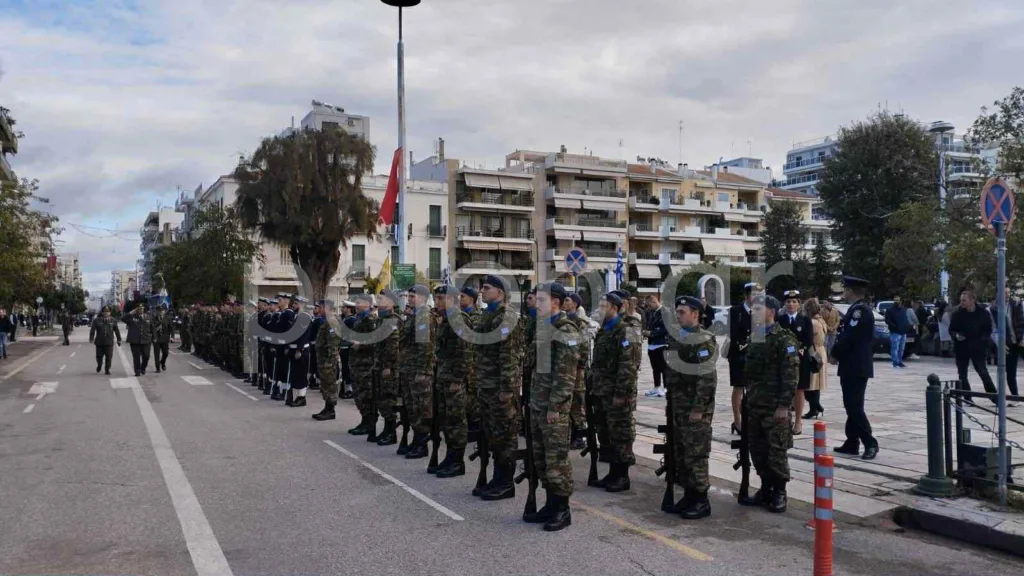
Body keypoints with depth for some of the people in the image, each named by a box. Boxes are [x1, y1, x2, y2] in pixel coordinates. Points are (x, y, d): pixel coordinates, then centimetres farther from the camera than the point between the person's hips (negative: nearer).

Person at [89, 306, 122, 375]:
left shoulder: (113, 321, 6)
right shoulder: (97, 320, 1)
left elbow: (117, 331, 9)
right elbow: (92, 330, -4)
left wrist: (119, 340, 10)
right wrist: (91, 339, -13)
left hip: (109, 342, 0)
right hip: (99, 342, 0)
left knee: (109, 357, -2)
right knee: (99, 356, 7)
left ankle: (107, 370, 11)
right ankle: (99, 365, 37)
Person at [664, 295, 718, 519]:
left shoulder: (704, 339, -13)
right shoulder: (677, 337, 13)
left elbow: (707, 377, -18)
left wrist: (698, 408, -20)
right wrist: (671, 402, 16)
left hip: (696, 409, -8)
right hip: (678, 407, 8)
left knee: (695, 456, -3)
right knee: (681, 455, 13)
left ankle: (701, 501, 7)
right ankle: (689, 494, 24)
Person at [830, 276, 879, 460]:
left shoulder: (861, 309, -16)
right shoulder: (857, 308, 15)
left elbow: (849, 336, -20)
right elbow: (846, 332, 16)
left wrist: (835, 354, -9)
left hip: (856, 367, -10)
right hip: (852, 366, 10)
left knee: (855, 407, -8)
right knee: (851, 406, 13)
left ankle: (870, 443, -3)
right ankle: (852, 443, 19)